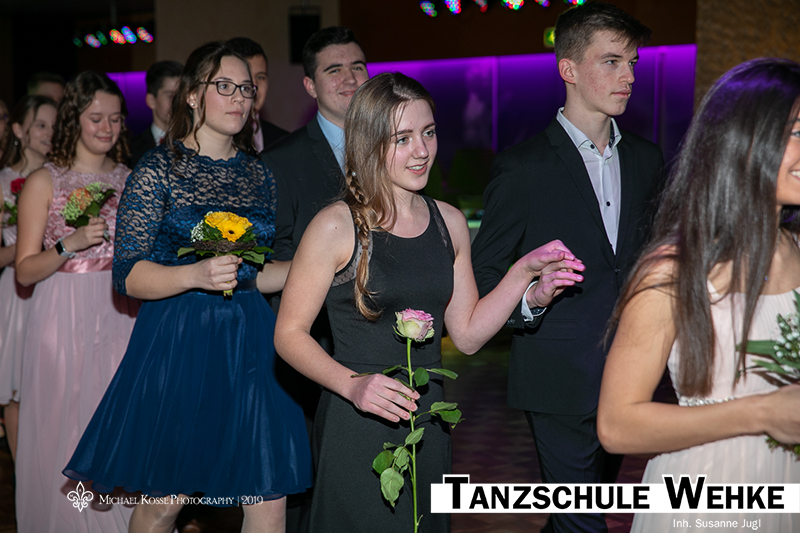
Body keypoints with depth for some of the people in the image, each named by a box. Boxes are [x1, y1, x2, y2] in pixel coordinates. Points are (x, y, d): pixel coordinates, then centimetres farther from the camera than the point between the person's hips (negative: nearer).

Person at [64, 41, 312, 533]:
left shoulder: (259, 175, 11)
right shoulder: (159, 170, -4)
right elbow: (128, 275, -9)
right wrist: (196, 275, -24)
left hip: (250, 343, 4)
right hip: (178, 344, -4)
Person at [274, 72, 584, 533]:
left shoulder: (449, 223, 6)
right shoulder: (337, 227, -11)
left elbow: (468, 334, 10)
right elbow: (290, 333, -8)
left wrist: (525, 273, 1)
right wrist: (353, 384, -22)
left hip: (428, 426, 5)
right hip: (356, 431, -5)